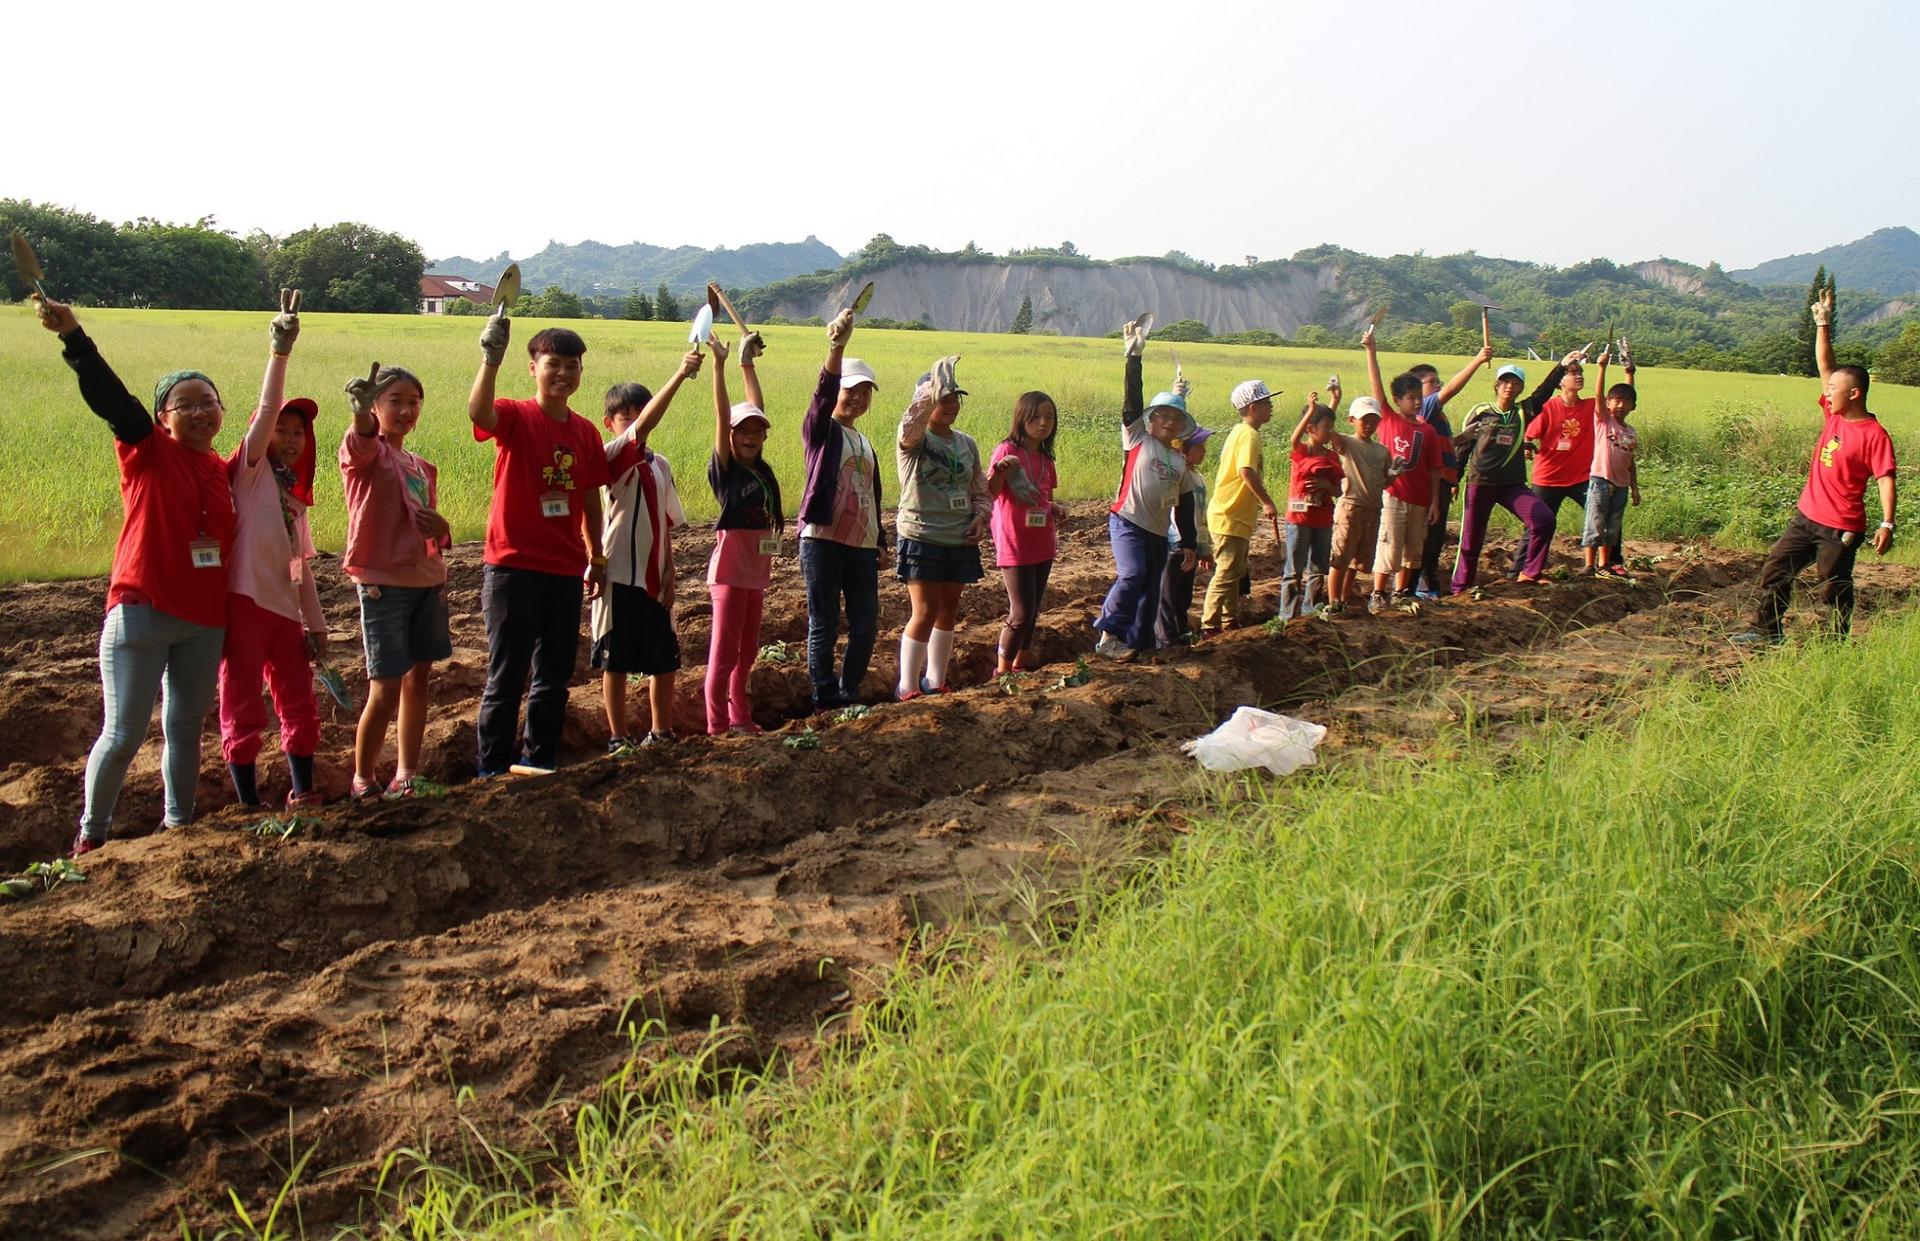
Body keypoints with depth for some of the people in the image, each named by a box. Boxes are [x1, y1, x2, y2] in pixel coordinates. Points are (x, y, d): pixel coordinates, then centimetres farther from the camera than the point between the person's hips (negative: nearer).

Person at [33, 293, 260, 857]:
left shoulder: (222, 470, 9)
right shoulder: (146, 451, -4)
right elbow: (109, 396, -20)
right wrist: (72, 336, -34)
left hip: (205, 621, 4)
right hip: (142, 614, -4)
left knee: (186, 726, 13)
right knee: (123, 734, -2)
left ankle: (178, 824, 27)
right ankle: (90, 834, 16)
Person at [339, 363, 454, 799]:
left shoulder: (422, 467, 15)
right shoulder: (366, 454, -6)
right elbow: (360, 440, -32)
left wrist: (442, 530, -1)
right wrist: (361, 412, -56)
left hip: (427, 581, 7)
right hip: (383, 583, -7)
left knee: (418, 680, 11)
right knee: (385, 689, -6)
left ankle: (406, 775, 23)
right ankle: (363, 779, 11)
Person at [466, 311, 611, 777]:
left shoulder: (586, 432, 8)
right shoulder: (515, 416, -8)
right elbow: (479, 411, -32)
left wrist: (596, 557, 17)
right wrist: (490, 359, -46)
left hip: (566, 570, 6)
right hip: (515, 566, -6)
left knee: (555, 673, 13)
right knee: (507, 674, 1)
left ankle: (538, 758, 26)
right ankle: (492, 769, 10)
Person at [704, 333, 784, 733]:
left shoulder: (761, 470, 10)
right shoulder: (724, 469, -6)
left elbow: (757, 408, 16)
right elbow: (722, 416, -15)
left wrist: (747, 361, 21)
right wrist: (719, 363, -21)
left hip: (757, 568, 7)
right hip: (731, 567, -7)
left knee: (747, 649, 13)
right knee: (724, 650, -4)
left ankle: (741, 718, 21)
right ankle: (717, 725, 0)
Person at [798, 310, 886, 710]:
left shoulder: (864, 442, 20)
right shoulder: (821, 431, -1)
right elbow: (823, 394, -22)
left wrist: (881, 542, 18)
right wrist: (837, 347, -38)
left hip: (862, 545, 6)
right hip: (823, 539, -6)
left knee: (866, 625, 5)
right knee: (824, 625, -1)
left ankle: (850, 693, 20)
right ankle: (825, 699, 8)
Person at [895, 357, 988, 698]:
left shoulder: (967, 443, 11)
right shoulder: (914, 440, -7)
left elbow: (981, 490, 19)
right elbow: (911, 422, -33)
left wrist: (981, 516, -1)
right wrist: (936, 386, -44)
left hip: (960, 541, 6)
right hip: (922, 538, -6)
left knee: (948, 611, 12)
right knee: (925, 612, -8)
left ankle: (935, 681, 26)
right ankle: (907, 687, 3)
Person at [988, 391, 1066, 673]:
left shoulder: (1045, 459, 10)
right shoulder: (1008, 450, -11)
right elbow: (991, 492, -21)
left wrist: (1057, 509, 0)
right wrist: (999, 469, -39)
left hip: (1042, 545, 7)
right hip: (1015, 546, -7)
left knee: (1033, 611, 13)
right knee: (1022, 612, -7)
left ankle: (1020, 664, 26)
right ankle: (1002, 670, 7)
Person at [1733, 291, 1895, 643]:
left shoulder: (1875, 435, -16)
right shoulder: (1833, 415, 4)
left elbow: (1885, 479, -19)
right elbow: (1825, 366, 7)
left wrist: (1887, 524, -27)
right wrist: (1823, 325, 2)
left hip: (1840, 529, -8)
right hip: (1806, 517, 8)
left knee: (1833, 589, 3)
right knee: (1775, 570, 11)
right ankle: (1766, 629, 21)